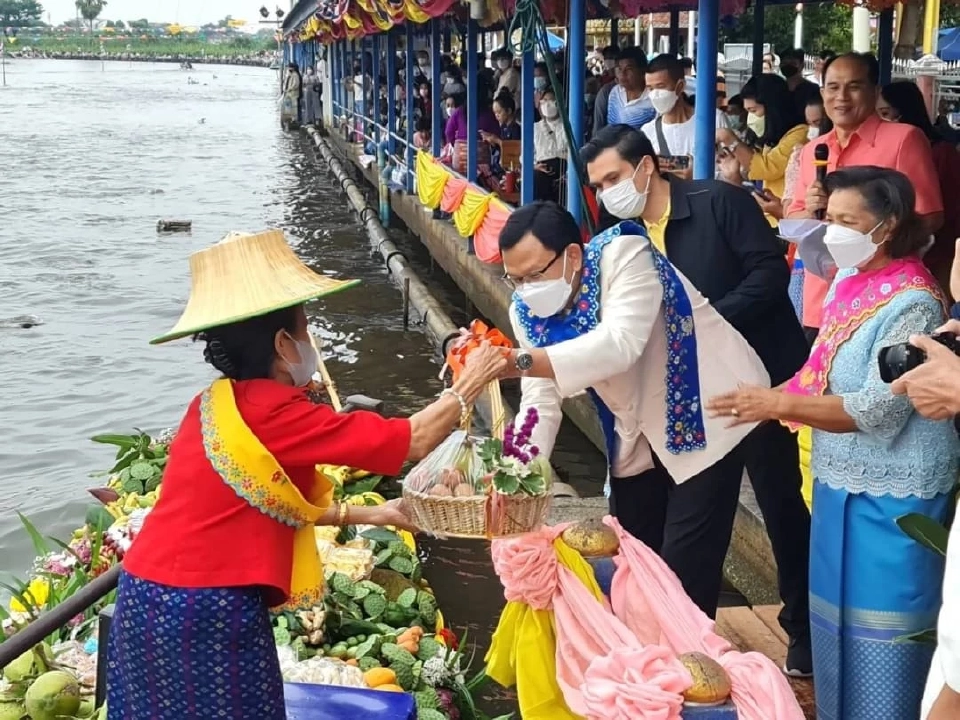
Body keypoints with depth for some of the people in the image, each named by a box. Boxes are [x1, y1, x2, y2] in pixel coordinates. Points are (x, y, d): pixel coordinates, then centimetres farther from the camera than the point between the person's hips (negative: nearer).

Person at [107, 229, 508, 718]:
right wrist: (468, 386, -1)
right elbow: (408, 440, -15)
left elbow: (283, 504, 19)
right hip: (204, 610, -9)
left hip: (152, 597, 9)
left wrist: (371, 515, 21)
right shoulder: (271, 411, -17)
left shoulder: (221, 404, 9)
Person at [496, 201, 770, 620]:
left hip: (706, 414, -6)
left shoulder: (625, 256, -27)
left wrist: (521, 362, -52)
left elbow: (618, 345, -41)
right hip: (639, 436, 7)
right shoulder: (527, 311, -8)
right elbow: (541, 402, -10)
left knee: (684, 570, -8)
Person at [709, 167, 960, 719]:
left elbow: (878, 410, -23)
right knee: (837, 614, 18)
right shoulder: (850, 280, 5)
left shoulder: (910, 305, -20)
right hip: (842, 480, 8)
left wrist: (779, 404, -22)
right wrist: (763, 401, -1)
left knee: (878, 628, 1)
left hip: (891, 494, -8)